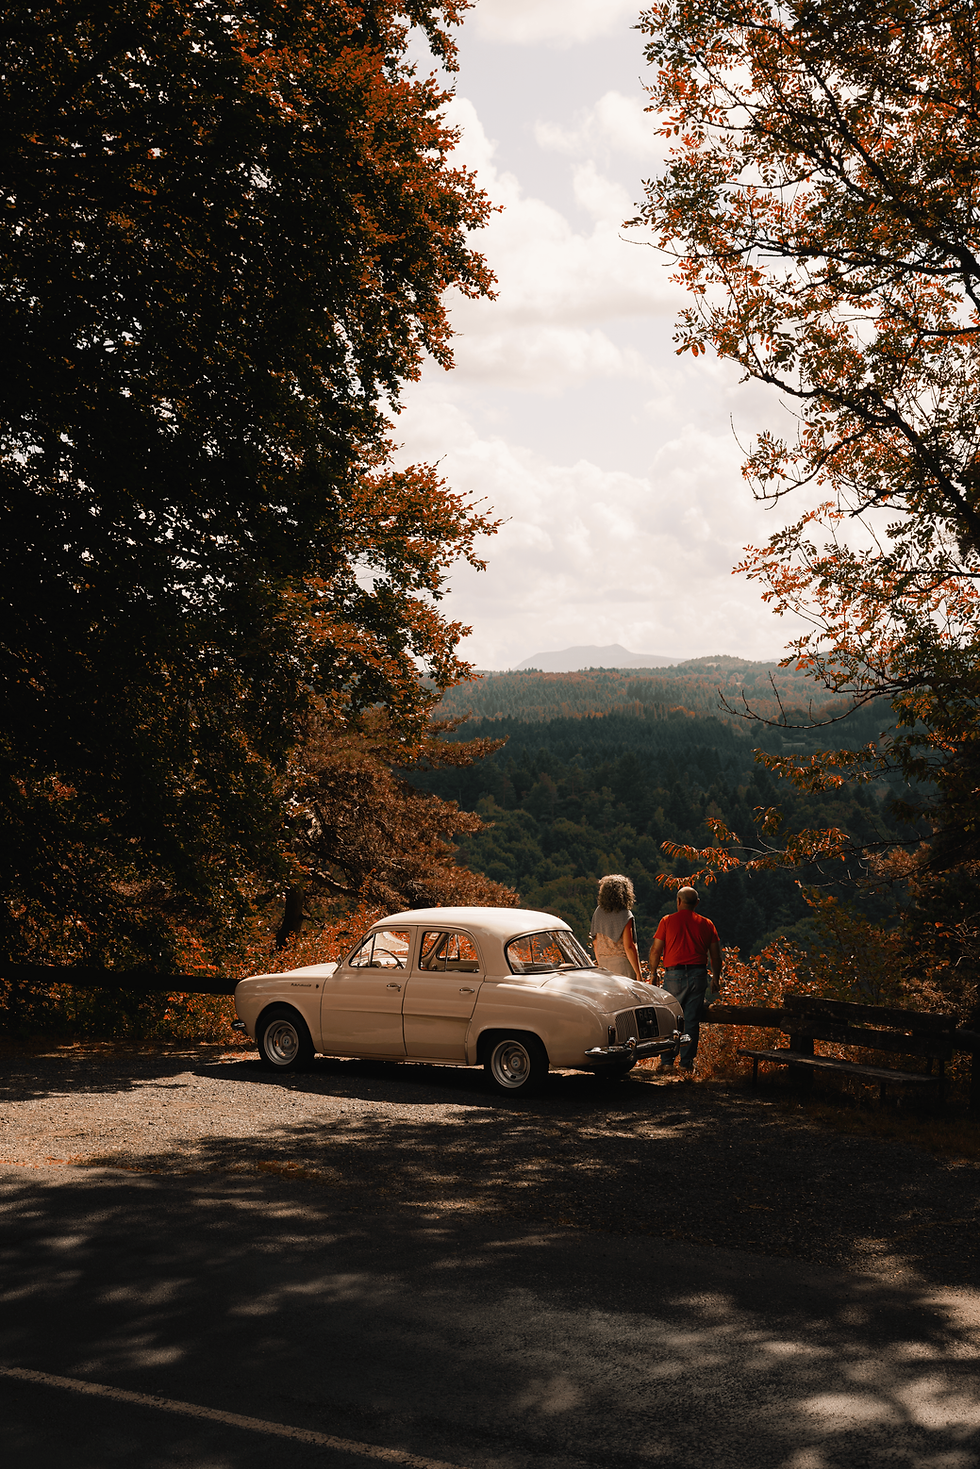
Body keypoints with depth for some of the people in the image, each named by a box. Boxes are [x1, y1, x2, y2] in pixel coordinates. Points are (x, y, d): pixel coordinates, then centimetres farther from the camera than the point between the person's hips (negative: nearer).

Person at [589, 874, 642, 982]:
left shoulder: (598, 913, 4)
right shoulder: (625, 916, -13)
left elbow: (595, 943, 11)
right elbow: (629, 947, -15)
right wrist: (638, 973, -10)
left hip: (604, 965, 6)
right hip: (622, 965, -6)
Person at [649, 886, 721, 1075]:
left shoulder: (667, 921, 0)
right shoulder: (707, 924, 6)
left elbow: (655, 950, 0)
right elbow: (716, 955, 9)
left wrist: (653, 973, 13)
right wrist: (716, 978, 20)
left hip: (674, 974, -2)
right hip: (698, 974, 2)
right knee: (691, 1020, 6)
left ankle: (667, 1061, 6)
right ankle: (687, 1062, 7)